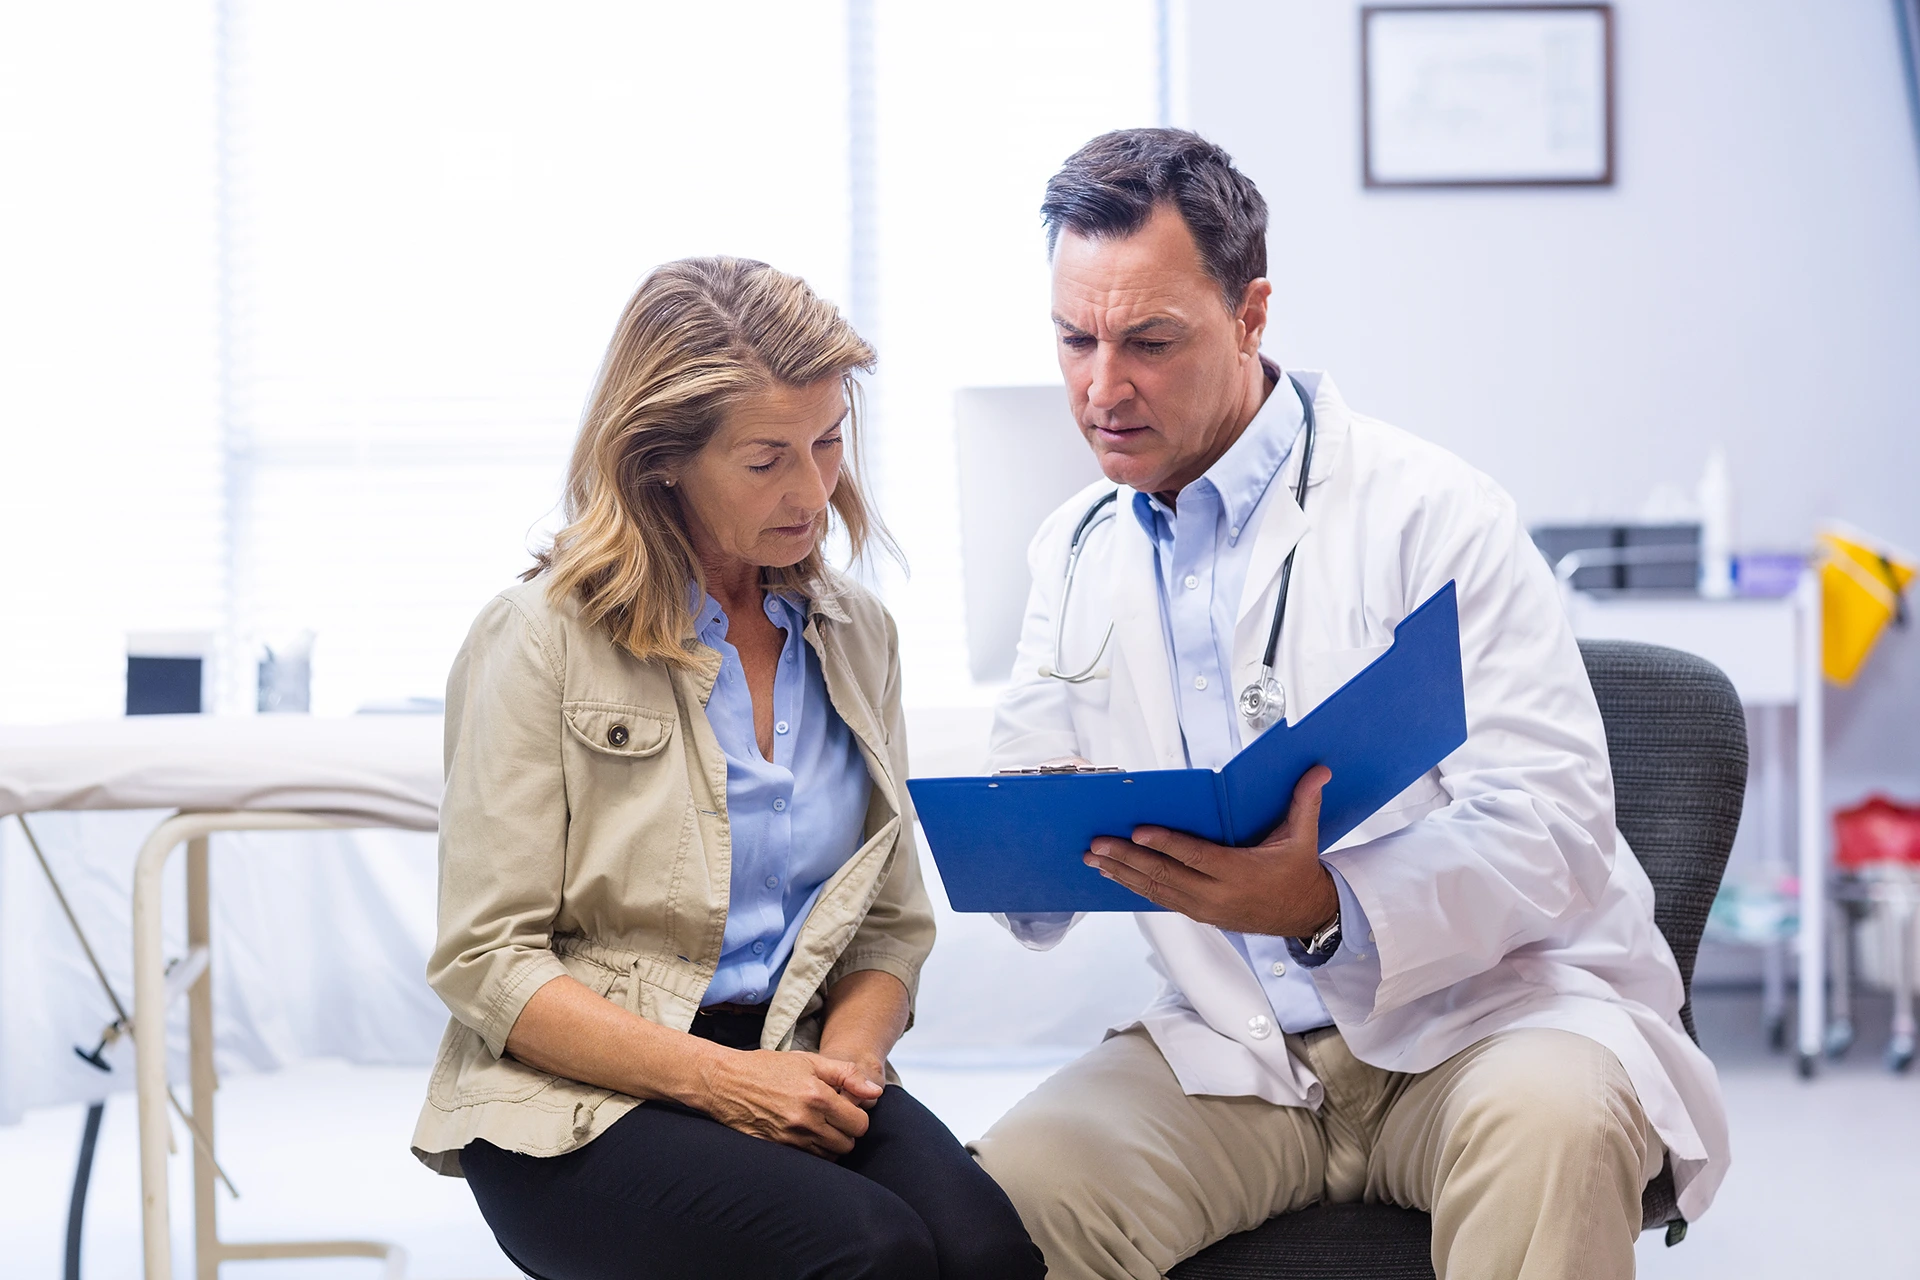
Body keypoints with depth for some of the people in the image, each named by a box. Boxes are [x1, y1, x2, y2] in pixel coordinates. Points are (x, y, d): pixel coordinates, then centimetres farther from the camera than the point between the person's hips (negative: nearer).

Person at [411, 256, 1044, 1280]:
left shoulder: (854, 633, 13)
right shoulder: (542, 639, -3)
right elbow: (486, 963, -7)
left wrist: (846, 1058, -7)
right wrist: (720, 1079, -18)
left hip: (793, 1073, 4)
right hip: (581, 1105, -4)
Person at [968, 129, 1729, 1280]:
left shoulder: (1431, 512, -8)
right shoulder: (1075, 549, 11)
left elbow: (1554, 821, -14)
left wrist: (1329, 905, -32)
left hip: (1485, 1007, -4)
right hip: (1239, 1047, 4)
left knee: (1550, 1120, -37)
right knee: (1011, 1186, -22)